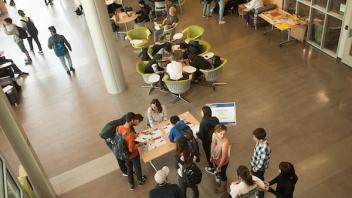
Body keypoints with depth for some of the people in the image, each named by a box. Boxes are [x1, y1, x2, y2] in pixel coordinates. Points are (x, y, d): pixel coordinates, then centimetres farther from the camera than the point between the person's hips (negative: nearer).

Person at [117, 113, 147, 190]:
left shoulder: (119, 128, -18)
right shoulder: (131, 134, -39)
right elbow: (131, 149, -33)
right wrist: (140, 144, -18)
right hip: (133, 154, -5)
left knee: (129, 168, 28)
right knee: (137, 167, 25)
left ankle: (131, 184, 49)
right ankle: (140, 180, 52)